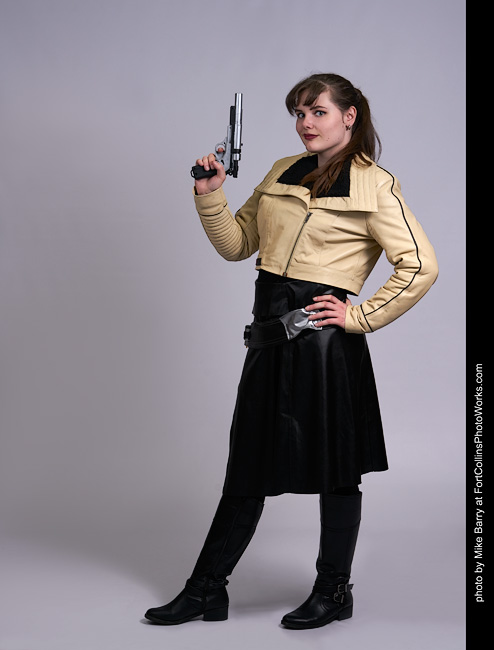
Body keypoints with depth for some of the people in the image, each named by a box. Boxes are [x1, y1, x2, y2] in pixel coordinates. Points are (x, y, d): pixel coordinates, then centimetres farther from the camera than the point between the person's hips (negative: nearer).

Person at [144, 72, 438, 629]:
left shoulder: (374, 186, -5)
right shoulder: (282, 173, 15)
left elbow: (421, 267, -10)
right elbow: (236, 244, 17)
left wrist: (361, 316, -10)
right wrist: (210, 196, 2)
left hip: (323, 335, -6)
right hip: (271, 331, 7)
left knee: (334, 466, 6)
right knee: (248, 463, 12)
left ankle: (333, 592, 21)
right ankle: (206, 589, 20)